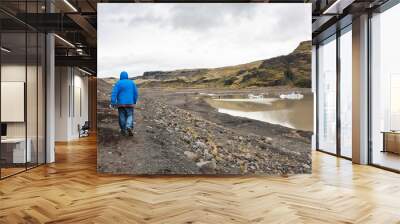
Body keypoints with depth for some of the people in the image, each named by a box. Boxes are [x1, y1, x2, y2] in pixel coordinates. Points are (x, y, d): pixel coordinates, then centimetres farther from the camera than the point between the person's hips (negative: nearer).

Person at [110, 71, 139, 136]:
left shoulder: (118, 83, -3)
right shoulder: (132, 82, 4)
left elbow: (114, 93, -12)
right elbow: (136, 93, 6)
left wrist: (113, 103, -14)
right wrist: (134, 102, 18)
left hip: (121, 103, -1)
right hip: (130, 103, 1)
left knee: (122, 117, 9)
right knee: (130, 116, 9)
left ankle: (123, 131, 16)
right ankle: (129, 126, -17)